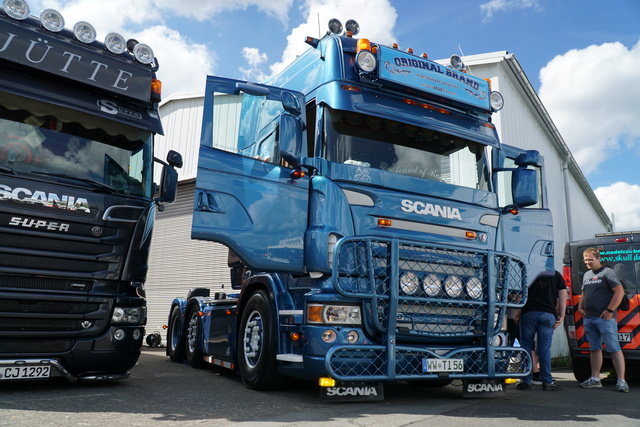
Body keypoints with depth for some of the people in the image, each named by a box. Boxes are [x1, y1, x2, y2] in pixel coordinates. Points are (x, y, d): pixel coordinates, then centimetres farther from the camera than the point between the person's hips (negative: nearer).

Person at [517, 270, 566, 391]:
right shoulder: (557, 275, 13)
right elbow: (562, 296, 7)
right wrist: (561, 315, 8)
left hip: (528, 313, -1)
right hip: (548, 314, 1)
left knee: (526, 346, 5)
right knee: (545, 348, 4)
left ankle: (526, 381, 6)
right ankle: (547, 382, 5)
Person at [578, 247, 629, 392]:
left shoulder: (607, 272, -5)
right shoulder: (586, 275, 18)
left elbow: (620, 291, -13)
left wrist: (610, 310, -17)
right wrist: (580, 307, 13)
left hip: (605, 318, -8)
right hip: (589, 318, 8)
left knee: (614, 349, -5)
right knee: (594, 349, 12)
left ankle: (621, 381, -2)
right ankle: (595, 379, 17)